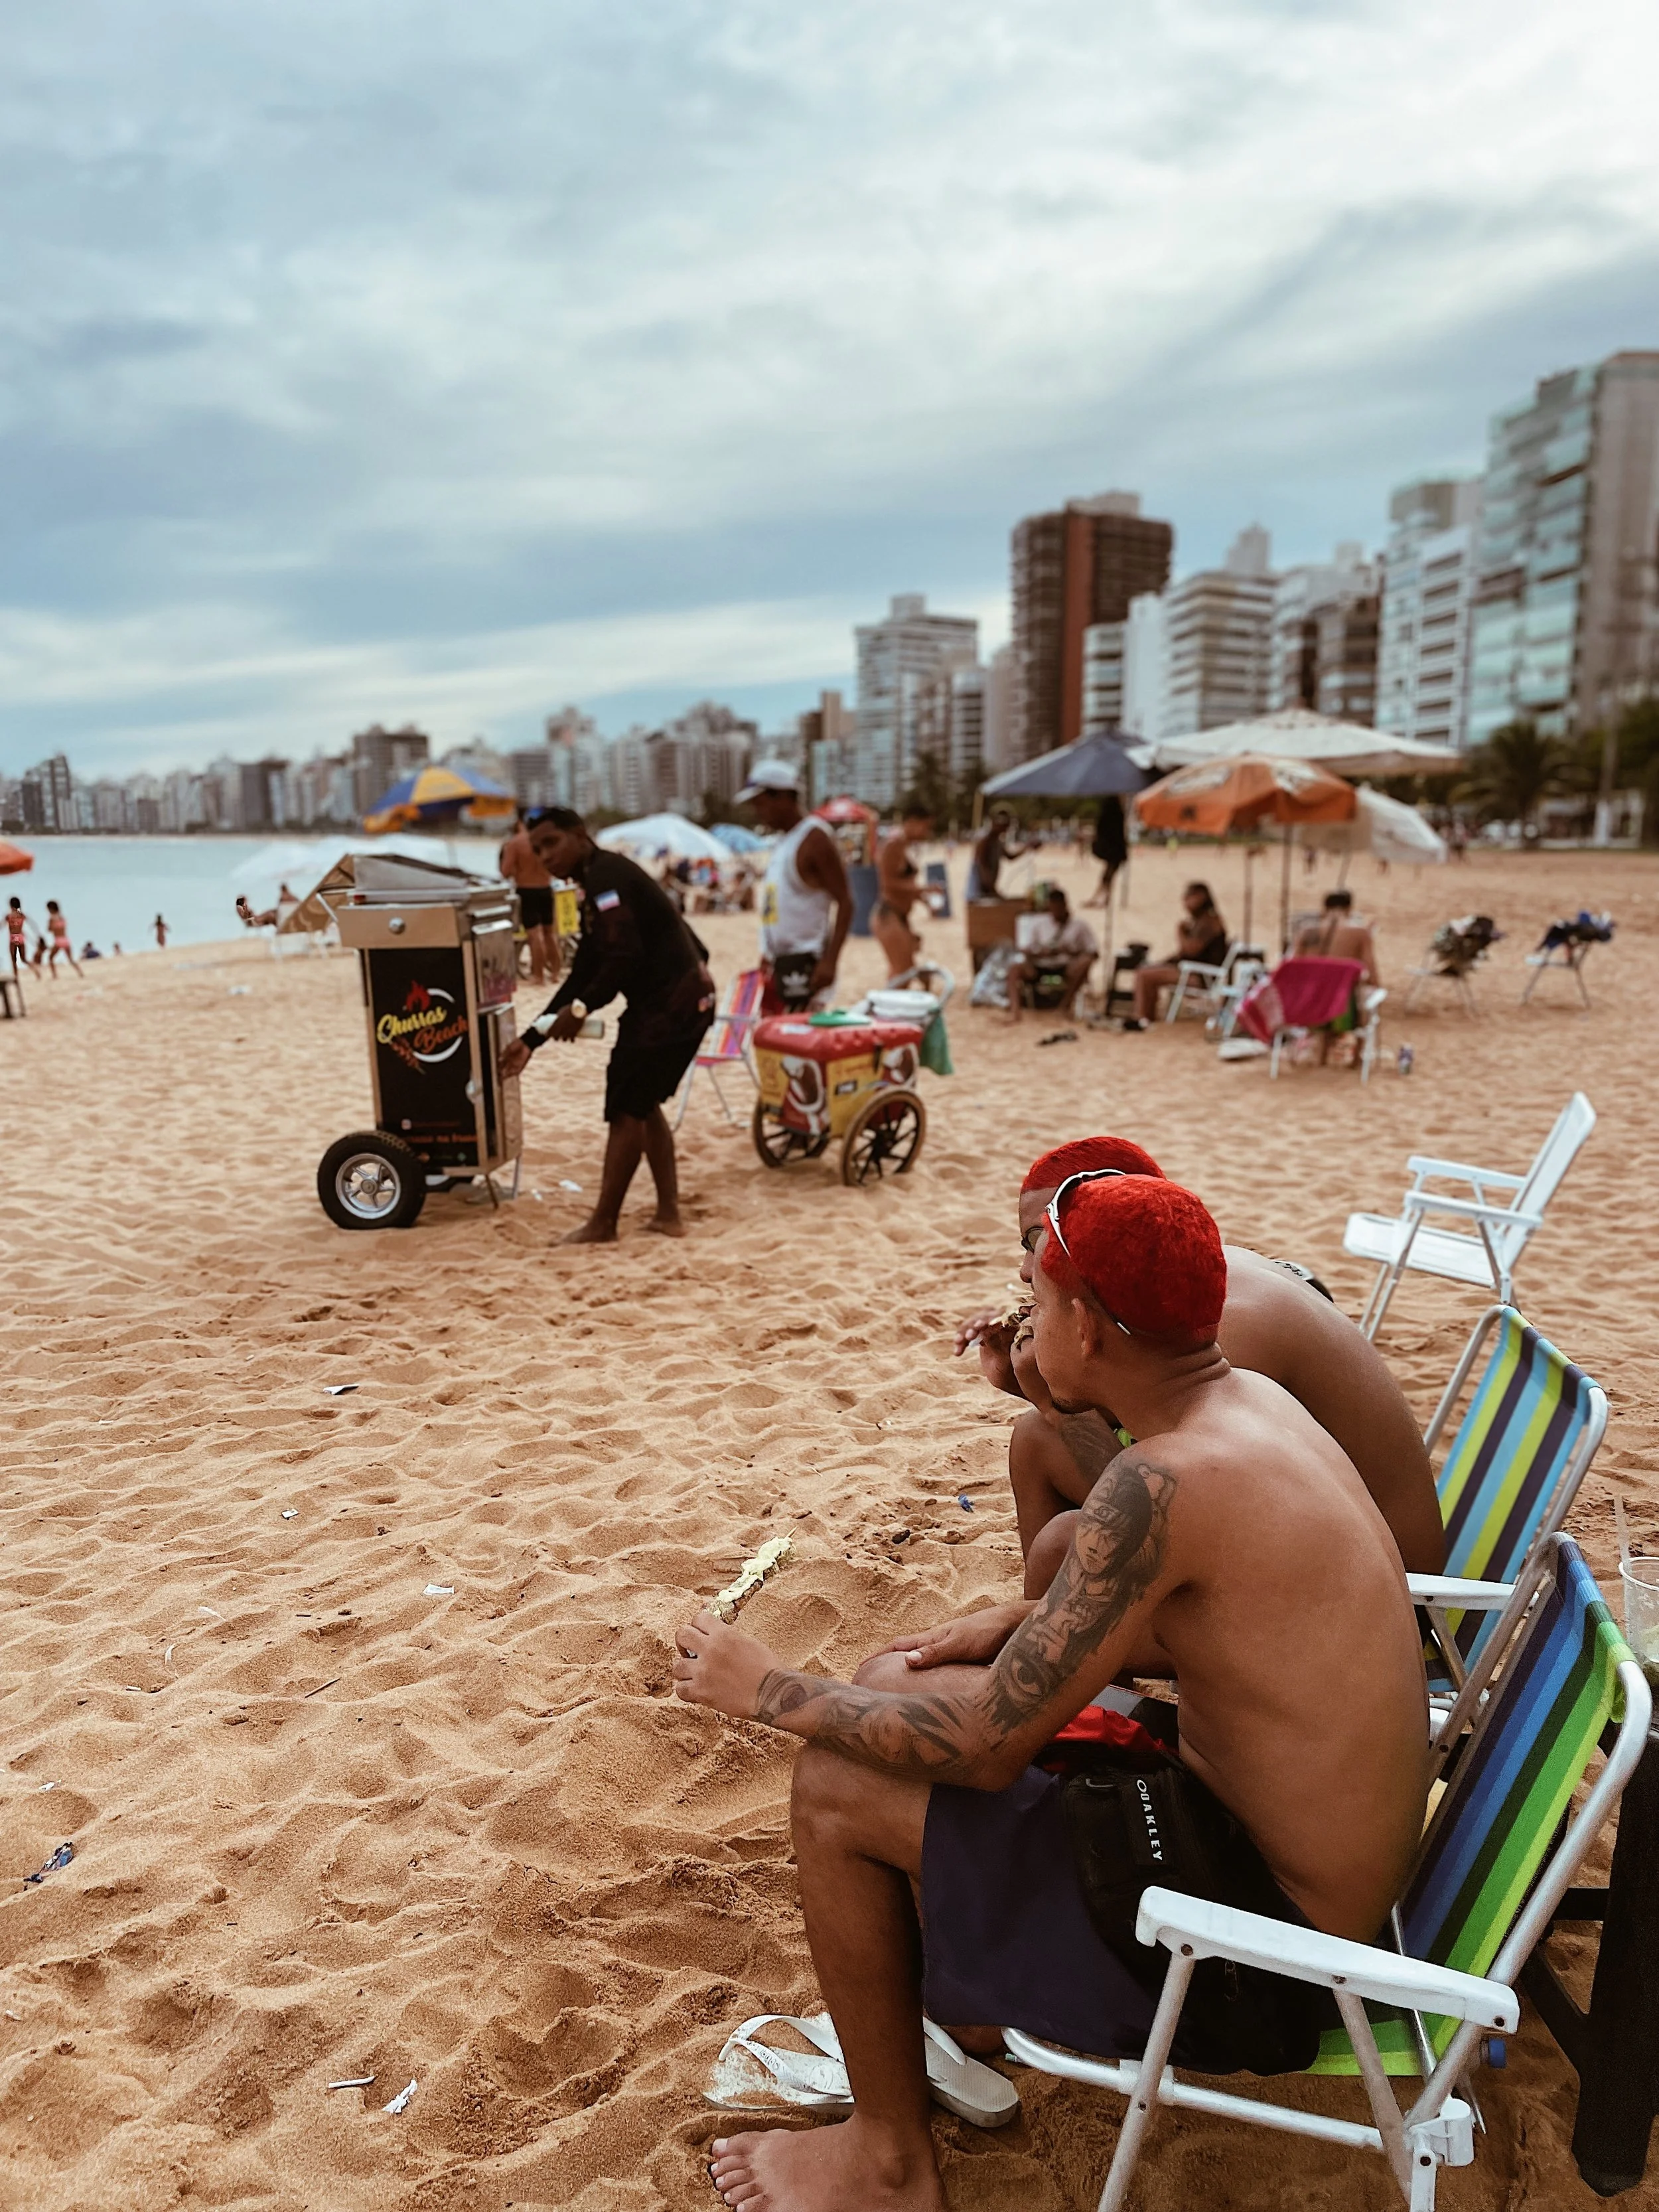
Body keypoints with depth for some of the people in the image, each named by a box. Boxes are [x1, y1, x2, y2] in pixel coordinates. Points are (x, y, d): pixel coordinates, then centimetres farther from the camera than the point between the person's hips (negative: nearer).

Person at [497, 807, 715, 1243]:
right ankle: (668, 1214, 23)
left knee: (626, 1109, -3)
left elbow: (626, 957, -25)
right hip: (681, 1000, 11)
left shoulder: (605, 876, -13)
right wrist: (532, 1038, 14)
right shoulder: (599, 883, 19)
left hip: (671, 1003, -11)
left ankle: (602, 1225, 7)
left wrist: (581, 1008, -15)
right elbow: (584, 973, 18)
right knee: (642, 1105, 19)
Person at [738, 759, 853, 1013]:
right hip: (777, 964, 9)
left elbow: (845, 902, -16)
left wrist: (830, 961, -23)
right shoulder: (782, 840, 16)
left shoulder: (814, 840, -11)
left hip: (805, 964, -9)